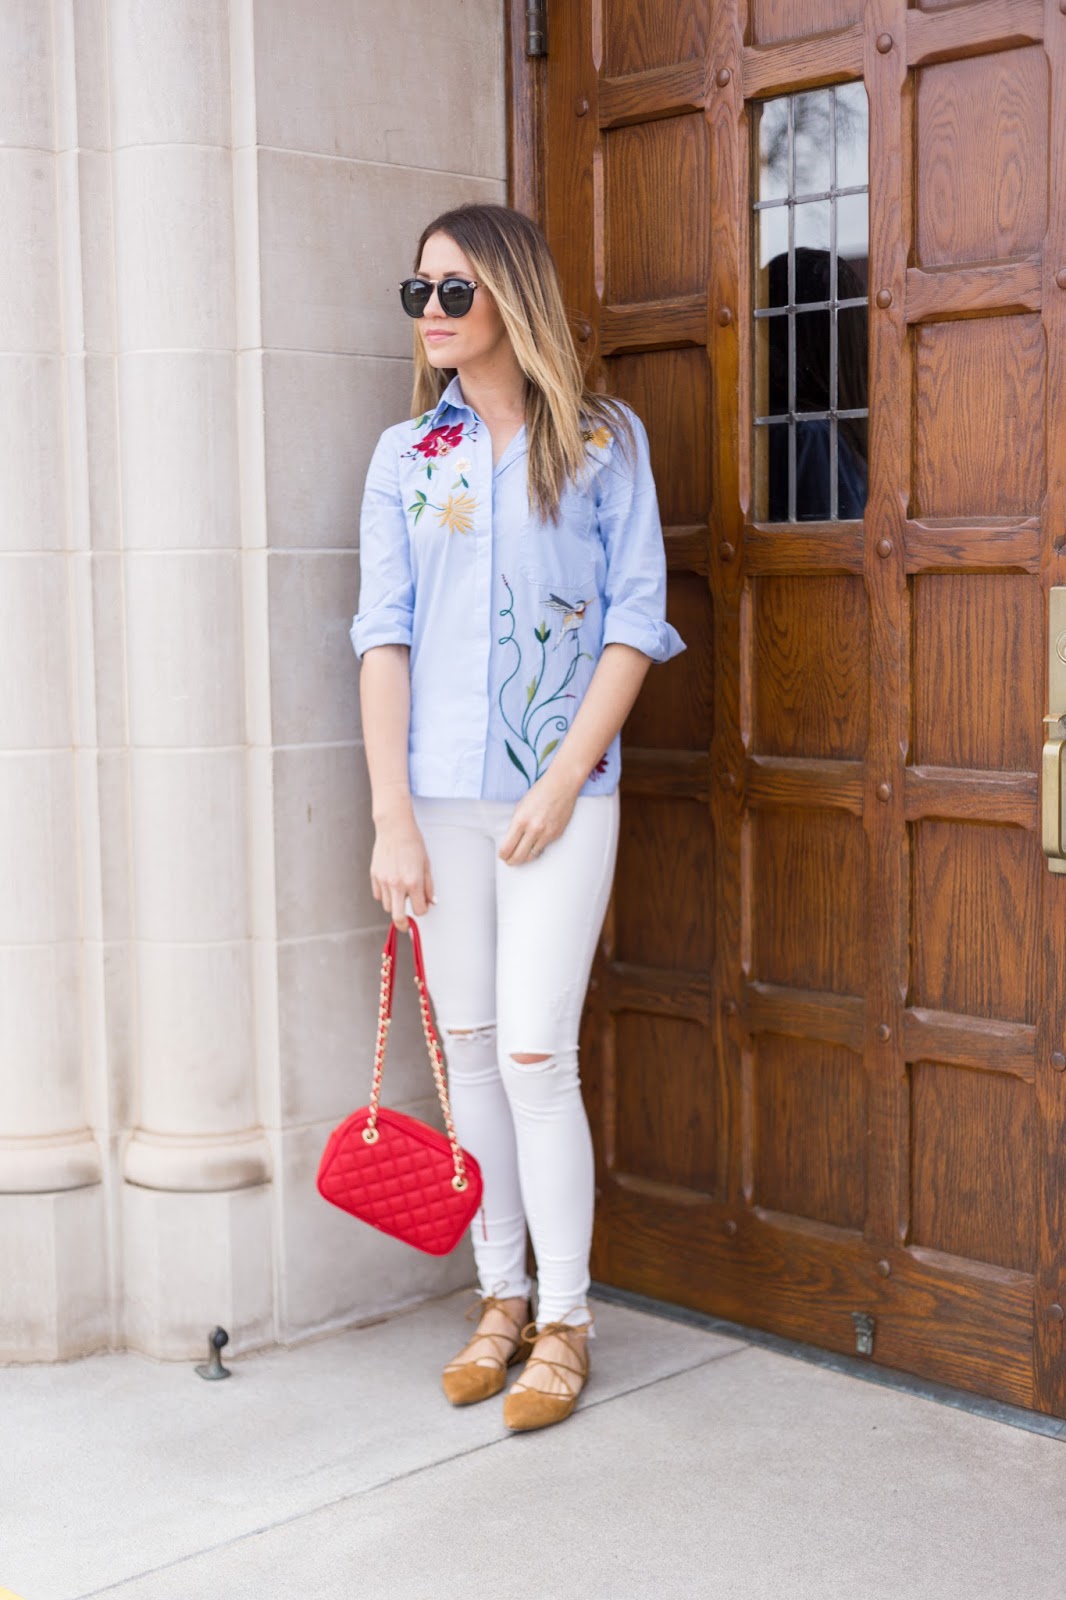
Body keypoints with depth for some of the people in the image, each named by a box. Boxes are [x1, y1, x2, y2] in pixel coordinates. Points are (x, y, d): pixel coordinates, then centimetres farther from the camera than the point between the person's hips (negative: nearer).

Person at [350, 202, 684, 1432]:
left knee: (536, 1055, -6)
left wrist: (564, 780, -11)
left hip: (560, 792, -3)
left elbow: (635, 619, -2)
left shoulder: (604, 440, 2)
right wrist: (391, 816, -5)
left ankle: (564, 1322, 10)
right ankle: (501, 1298, 23)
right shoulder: (406, 454, 7)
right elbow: (384, 634, 3)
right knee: (468, 1049, 8)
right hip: (440, 792, 3)